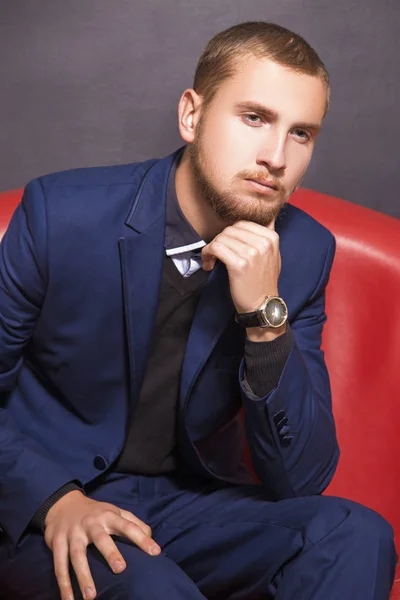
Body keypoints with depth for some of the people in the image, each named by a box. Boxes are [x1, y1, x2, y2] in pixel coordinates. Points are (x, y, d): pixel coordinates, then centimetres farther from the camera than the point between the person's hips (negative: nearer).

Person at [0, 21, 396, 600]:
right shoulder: (61, 212, -15)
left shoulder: (304, 253, -7)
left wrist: (266, 316, -22)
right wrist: (55, 500, -22)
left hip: (187, 501, 3)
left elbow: (299, 480, -8)